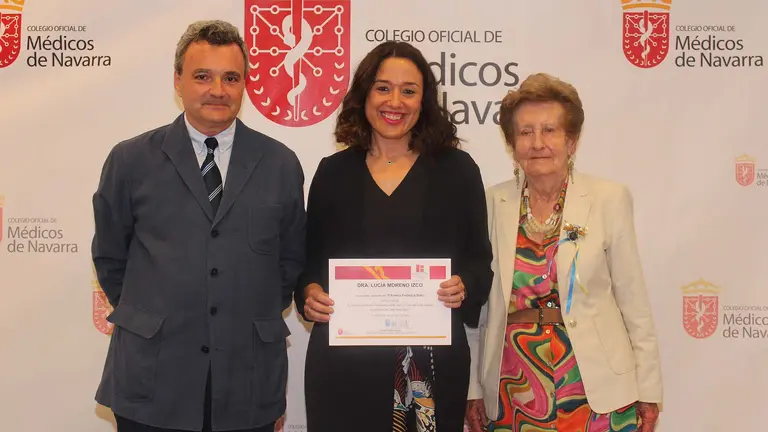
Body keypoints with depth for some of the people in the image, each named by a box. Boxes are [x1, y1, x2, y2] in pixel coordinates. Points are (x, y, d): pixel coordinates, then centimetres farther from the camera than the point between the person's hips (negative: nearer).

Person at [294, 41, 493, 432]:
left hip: (433, 365, 0)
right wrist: (309, 292, -9)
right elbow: (310, 261, 11)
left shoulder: (456, 169, 5)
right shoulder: (333, 172, 8)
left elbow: (479, 260, 5)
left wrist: (464, 287, -15)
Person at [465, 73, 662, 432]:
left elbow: (634, 302, 1)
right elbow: (477, 304, 6)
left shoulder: (610, 199, -2)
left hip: (596, 392, -1)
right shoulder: (492, 204, 2)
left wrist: (648, 391, 1)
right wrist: (472, 388, 6)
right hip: (512, 397, 2)